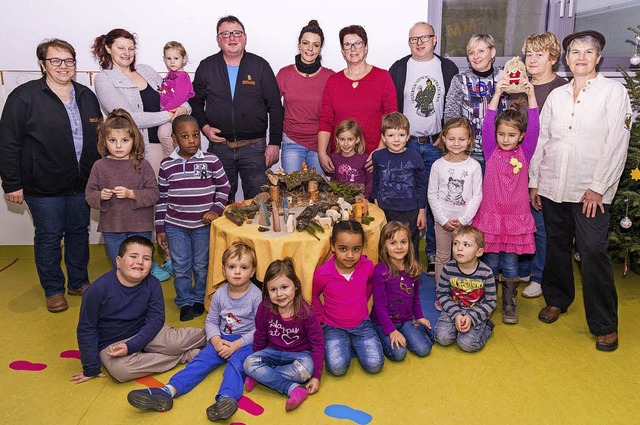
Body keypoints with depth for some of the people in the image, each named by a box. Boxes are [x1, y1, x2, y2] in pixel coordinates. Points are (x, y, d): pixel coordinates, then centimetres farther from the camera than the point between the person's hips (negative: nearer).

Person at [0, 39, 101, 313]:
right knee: (49, 238, 7)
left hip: (82, 185, 5)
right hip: (44, 188, -5)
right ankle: (53, 290, 24)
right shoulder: (24, 97, -9)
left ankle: (79, 283, 33)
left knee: (79, 233, 15)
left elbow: (98, 138, 15)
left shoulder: (87, 96, 8)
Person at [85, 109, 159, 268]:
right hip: (111, 230, 2)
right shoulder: (99, 166, 1)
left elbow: (154, 194, -9)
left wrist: (131, 194, -21)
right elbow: (89, 194, 3)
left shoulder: (142, 165, -5)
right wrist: (100, 196, -18)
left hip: (140, 228, -2)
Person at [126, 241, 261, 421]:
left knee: (236, 361, -33)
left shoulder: (256, 296, -11)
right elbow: (211, 321, 9)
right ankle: (167, 392, -33)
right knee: (201, 360, -17)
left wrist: (236, 345, -18)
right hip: (222, 339, 5)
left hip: (247, 341, -5)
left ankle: (225, 399, -58)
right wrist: (216, 340, -11)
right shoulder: (220, 294, 2)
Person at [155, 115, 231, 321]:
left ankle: (199, 299, 32)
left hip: (203, 224, 0)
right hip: (175, 226, 1)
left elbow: (224, 187, 6)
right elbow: (162, 198, 3)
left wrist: (216, 209, -8)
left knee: (201, 265, 11)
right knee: (180, 267, 8)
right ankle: (185, 302, 26)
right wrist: (160, 228, 4)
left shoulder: (211, 160, -6)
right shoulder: (167, 165, -2)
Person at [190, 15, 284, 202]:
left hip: (254, 146, -1)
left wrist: (274, 143, -4)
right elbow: (195, 102, 15)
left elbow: (275, 107, 2)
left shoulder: (260, 66, 3)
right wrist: (204, 127, -2)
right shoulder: (206, 67, 8)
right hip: (219, 146, 2)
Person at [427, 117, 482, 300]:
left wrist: (463, 220, -11)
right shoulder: (438, 165, -3)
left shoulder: (474, 166, -4)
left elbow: (477, 196, -3)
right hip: (442, 220, 1)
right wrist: (444, 220, -8)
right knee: (442, 257, 10)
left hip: (464, 221, 0)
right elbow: (432, 195, -2)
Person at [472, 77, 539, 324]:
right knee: (490, 262, 10)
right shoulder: (491, 152, 0)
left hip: (516, 218, 0)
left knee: (510, 264, 10)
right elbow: (487, 125, -10)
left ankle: (509, 304, 22)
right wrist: (497, 94, -17)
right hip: (490, 216, 0)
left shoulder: (524, 153, 1)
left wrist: (531, 96, -15)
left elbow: (534, 128, -9)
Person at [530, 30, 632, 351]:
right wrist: (534, 181, 9)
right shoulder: (556, 96, 12)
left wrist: (597, 187, -12)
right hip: (552, 187, 4)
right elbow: (541, 140, 13)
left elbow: (617, 144, -7)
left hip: (591, 191, -4)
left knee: (594, 252, -7)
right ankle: (557, 299, 32)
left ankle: (605, 325, 5)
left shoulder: (613, 91, 0)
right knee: (556, 246, 12)